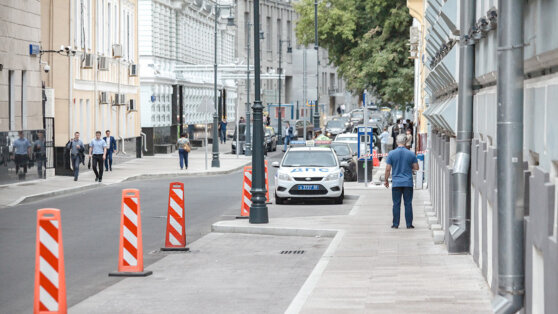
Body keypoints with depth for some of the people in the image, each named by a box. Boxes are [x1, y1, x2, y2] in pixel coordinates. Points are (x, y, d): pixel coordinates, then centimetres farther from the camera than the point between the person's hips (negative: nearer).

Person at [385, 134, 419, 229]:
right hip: (408, 183, 0)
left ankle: (395, 224, 5)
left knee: (396, 204, 4)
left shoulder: (391, 154, -4)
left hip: (396, 183, 0)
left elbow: (388, 169, -4)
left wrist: (386, 180, 8)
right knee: (408, 204, 4)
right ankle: (409, 224, 5)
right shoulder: (411, 154, -2)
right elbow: (416, 167, 3)